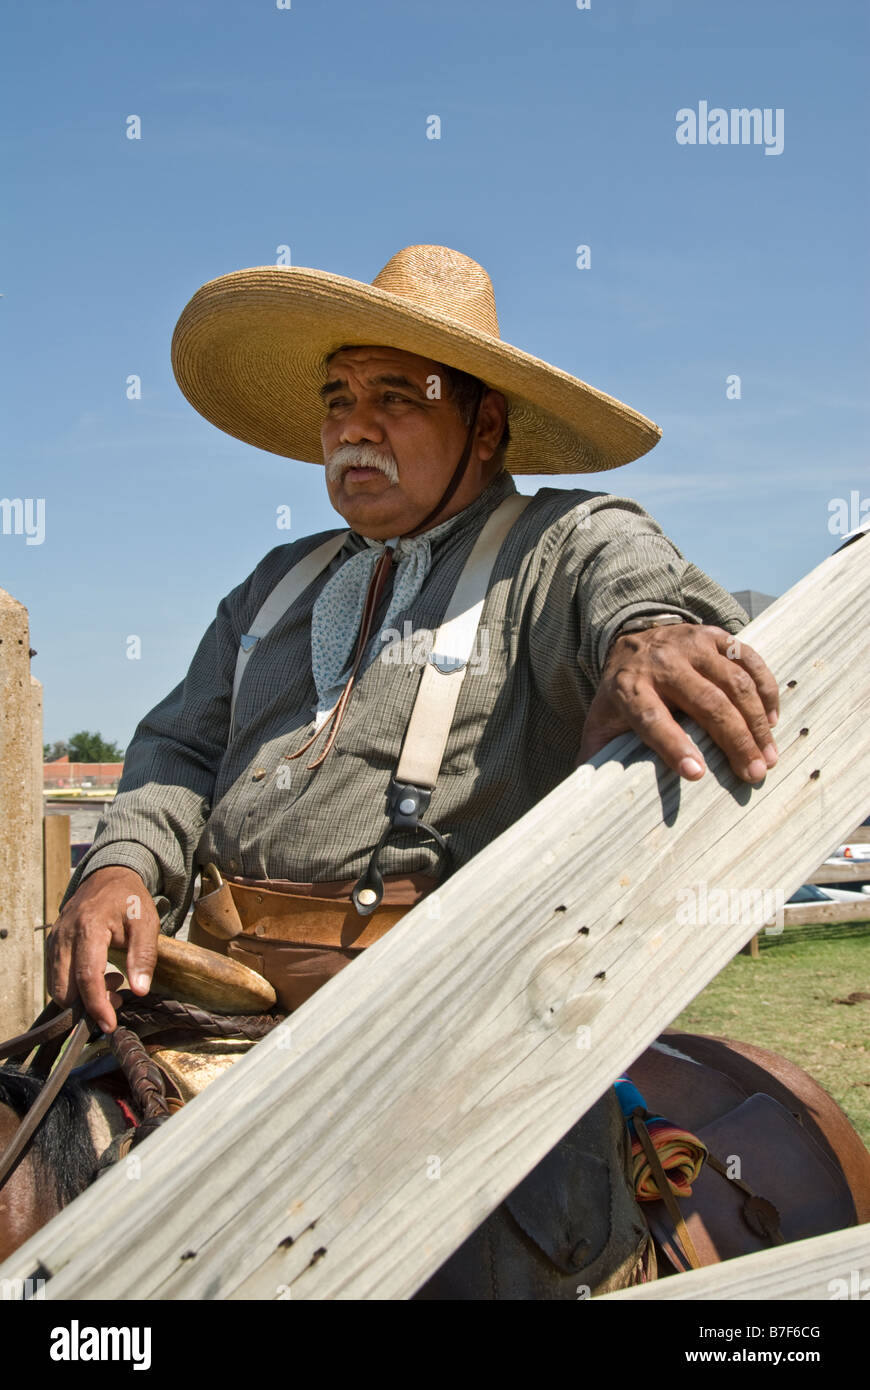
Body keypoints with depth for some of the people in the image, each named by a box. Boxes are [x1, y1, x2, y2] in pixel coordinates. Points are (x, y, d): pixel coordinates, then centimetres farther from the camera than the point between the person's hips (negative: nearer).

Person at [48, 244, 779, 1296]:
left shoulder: (567, 542, 6)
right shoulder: (279, 584, 23)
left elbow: (635, 582, -15)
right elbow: (182, 744, 18)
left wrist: (653, 633, -39)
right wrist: (126, 860, -2)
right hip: (227, 997, 5)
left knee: (510, 1270, -20)